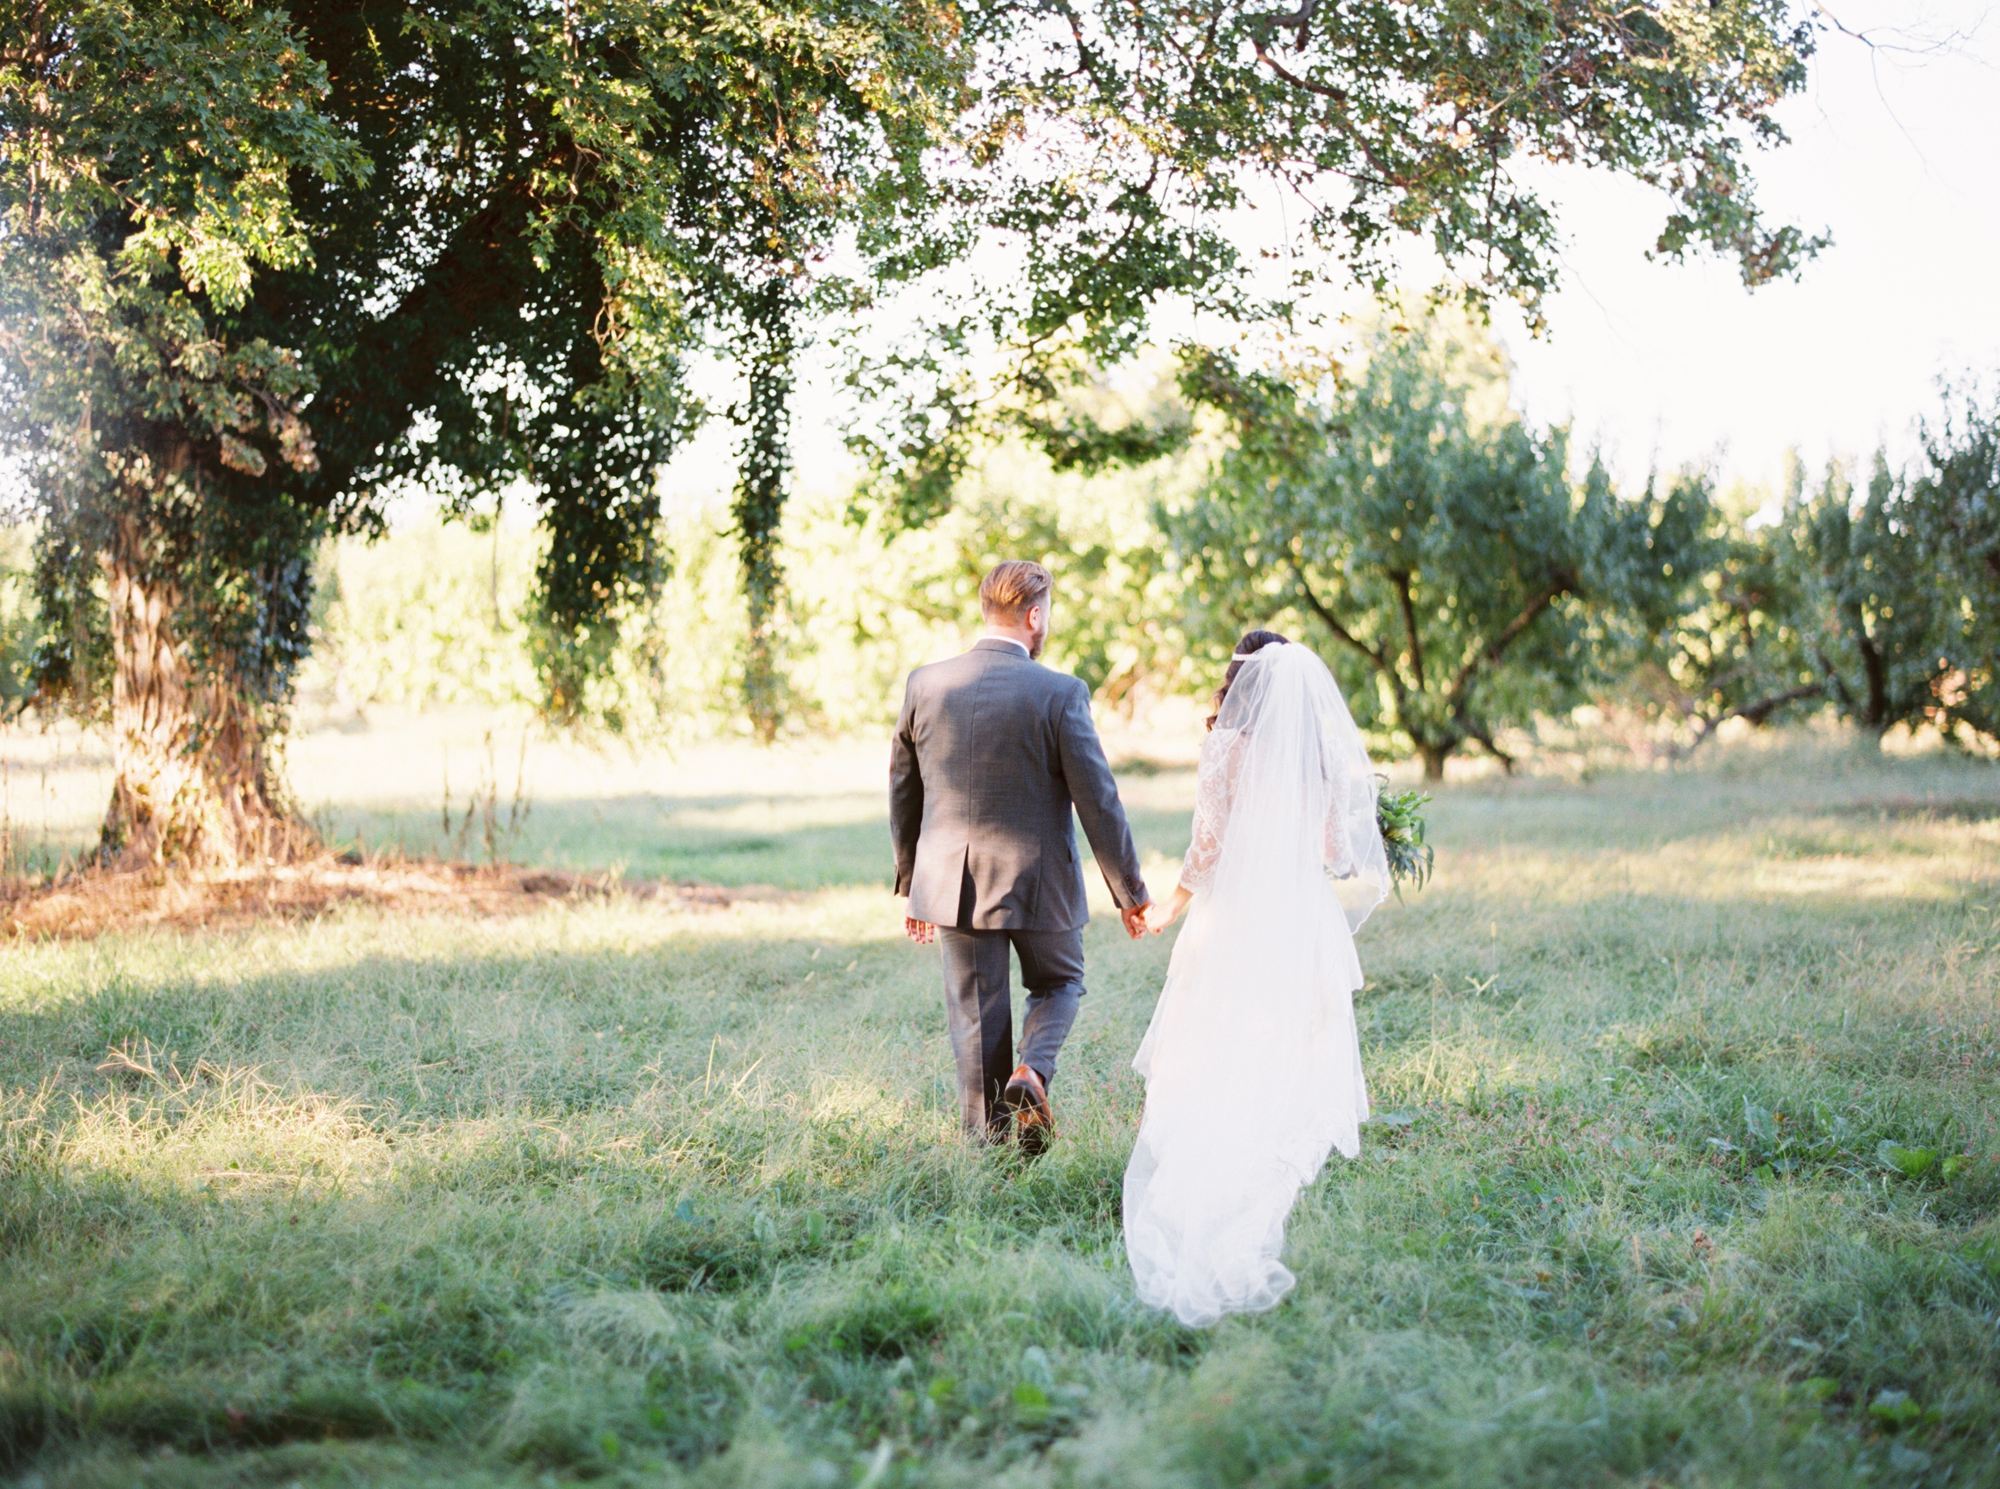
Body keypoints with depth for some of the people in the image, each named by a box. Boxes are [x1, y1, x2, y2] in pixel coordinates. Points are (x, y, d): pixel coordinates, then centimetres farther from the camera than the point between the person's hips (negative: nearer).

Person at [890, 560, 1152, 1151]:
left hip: (953, 884, 3)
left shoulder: (924, 685, -1)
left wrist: (910, 883, 20)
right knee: (1058, 985, 21)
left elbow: (903, 794, 9)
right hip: (1037, 882, -2)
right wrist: (1130, 892, 0)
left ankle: (987, 1146, 13)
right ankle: (1031, 1073, -5)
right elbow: (1099, 803, -9)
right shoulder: (1060, 694, -12)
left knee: (975, 1016, 11)